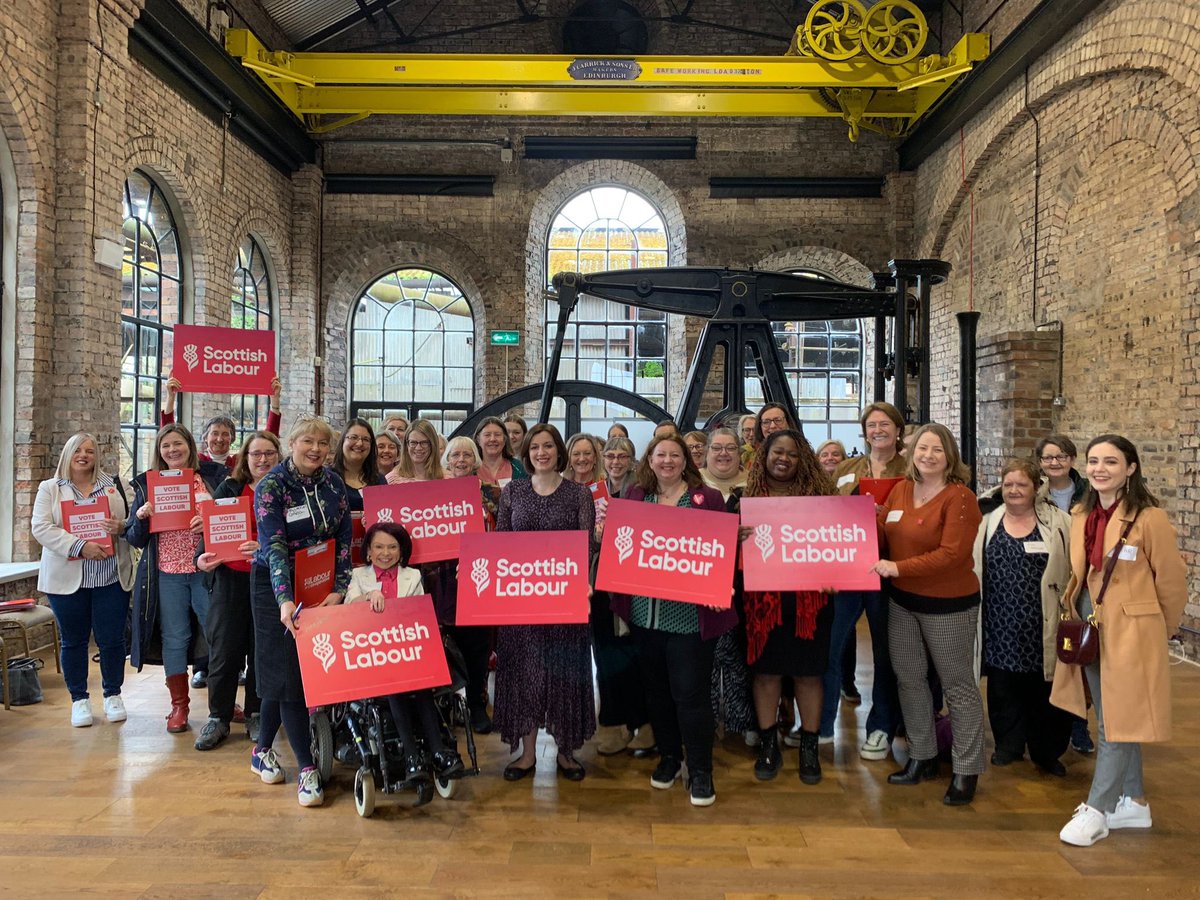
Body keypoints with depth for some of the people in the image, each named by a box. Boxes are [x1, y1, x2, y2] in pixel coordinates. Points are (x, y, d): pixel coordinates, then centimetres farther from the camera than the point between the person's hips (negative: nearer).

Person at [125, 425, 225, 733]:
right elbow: (134, 539, 10)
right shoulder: (147, 485, 9)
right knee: (174, 638, 7)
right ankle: (179, 705, 20)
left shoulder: (214, 476, 5)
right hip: (167, 572, 1)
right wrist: (141, 517, -11)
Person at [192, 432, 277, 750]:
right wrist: (201, 559, -12)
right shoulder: (228, 488, 7)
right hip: (230, 580, 1)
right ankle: (218, 718, 17)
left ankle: (256, 716, 21)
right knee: (224, 650, 4)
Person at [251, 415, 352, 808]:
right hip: (277, 587, -4)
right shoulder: (271, 486, -13)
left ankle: (263, 749, 28)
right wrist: (286, 600, -32)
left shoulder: (334, 484, 2)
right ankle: (307, 768, -1)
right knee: (289, 672, -5)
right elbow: (274, 546, -22)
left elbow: (344, 540, 2)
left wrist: (338, 590, -9)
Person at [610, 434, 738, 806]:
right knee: (656, 689, 15)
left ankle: (700, 770, 16)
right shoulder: (634, 496, 8)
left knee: (690, 693, 0)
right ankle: (669, 755, 34)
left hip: (690, 614, -4)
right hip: (645, 613, 4)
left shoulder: (708, 498, -2)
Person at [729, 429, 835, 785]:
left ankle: (809, 746, 24)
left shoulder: (817, 494, 3)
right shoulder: (743, 496, 3)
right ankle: (768, 744, 23)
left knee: (807, 672, 8)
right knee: (765, 671, 7)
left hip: (808, 598, 0)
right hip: (762, 598, 0)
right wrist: (736, 537, -20)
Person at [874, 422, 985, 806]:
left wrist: (899, 568, -27)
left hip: (948, 605, -6)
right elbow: (881, 533, 11)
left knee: (957, 685, 6)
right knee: (909, 678, 15)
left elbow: (951, 554, -23)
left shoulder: (960, 497, -15)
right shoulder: (900, 490, 4)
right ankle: (922, 757, 31)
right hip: (902, 601, 7)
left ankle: (966, 771, 18)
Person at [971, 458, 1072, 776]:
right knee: (1003, 686, 11)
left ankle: (1046, 751, 24)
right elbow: (971, 569, 11)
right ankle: (1008, 744, 28)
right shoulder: (987, 523, 7)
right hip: (1000, 625, 2)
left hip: (1042, 625, -2)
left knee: (1042, 687, 7)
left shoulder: (1058, 523, -1)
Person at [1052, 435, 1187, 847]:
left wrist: (1160, 630, 4)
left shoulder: (1149, 517, -15)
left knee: (1117, 722, 1)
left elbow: (1171, 581, -7)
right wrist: (1078, 616, 10)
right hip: (1090, 627, 7)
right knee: (1112, 721, 16)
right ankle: (1133, 803, 31)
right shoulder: (1082, 515, 5)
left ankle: (1097, 811, 10)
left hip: (1130, 632, -7)